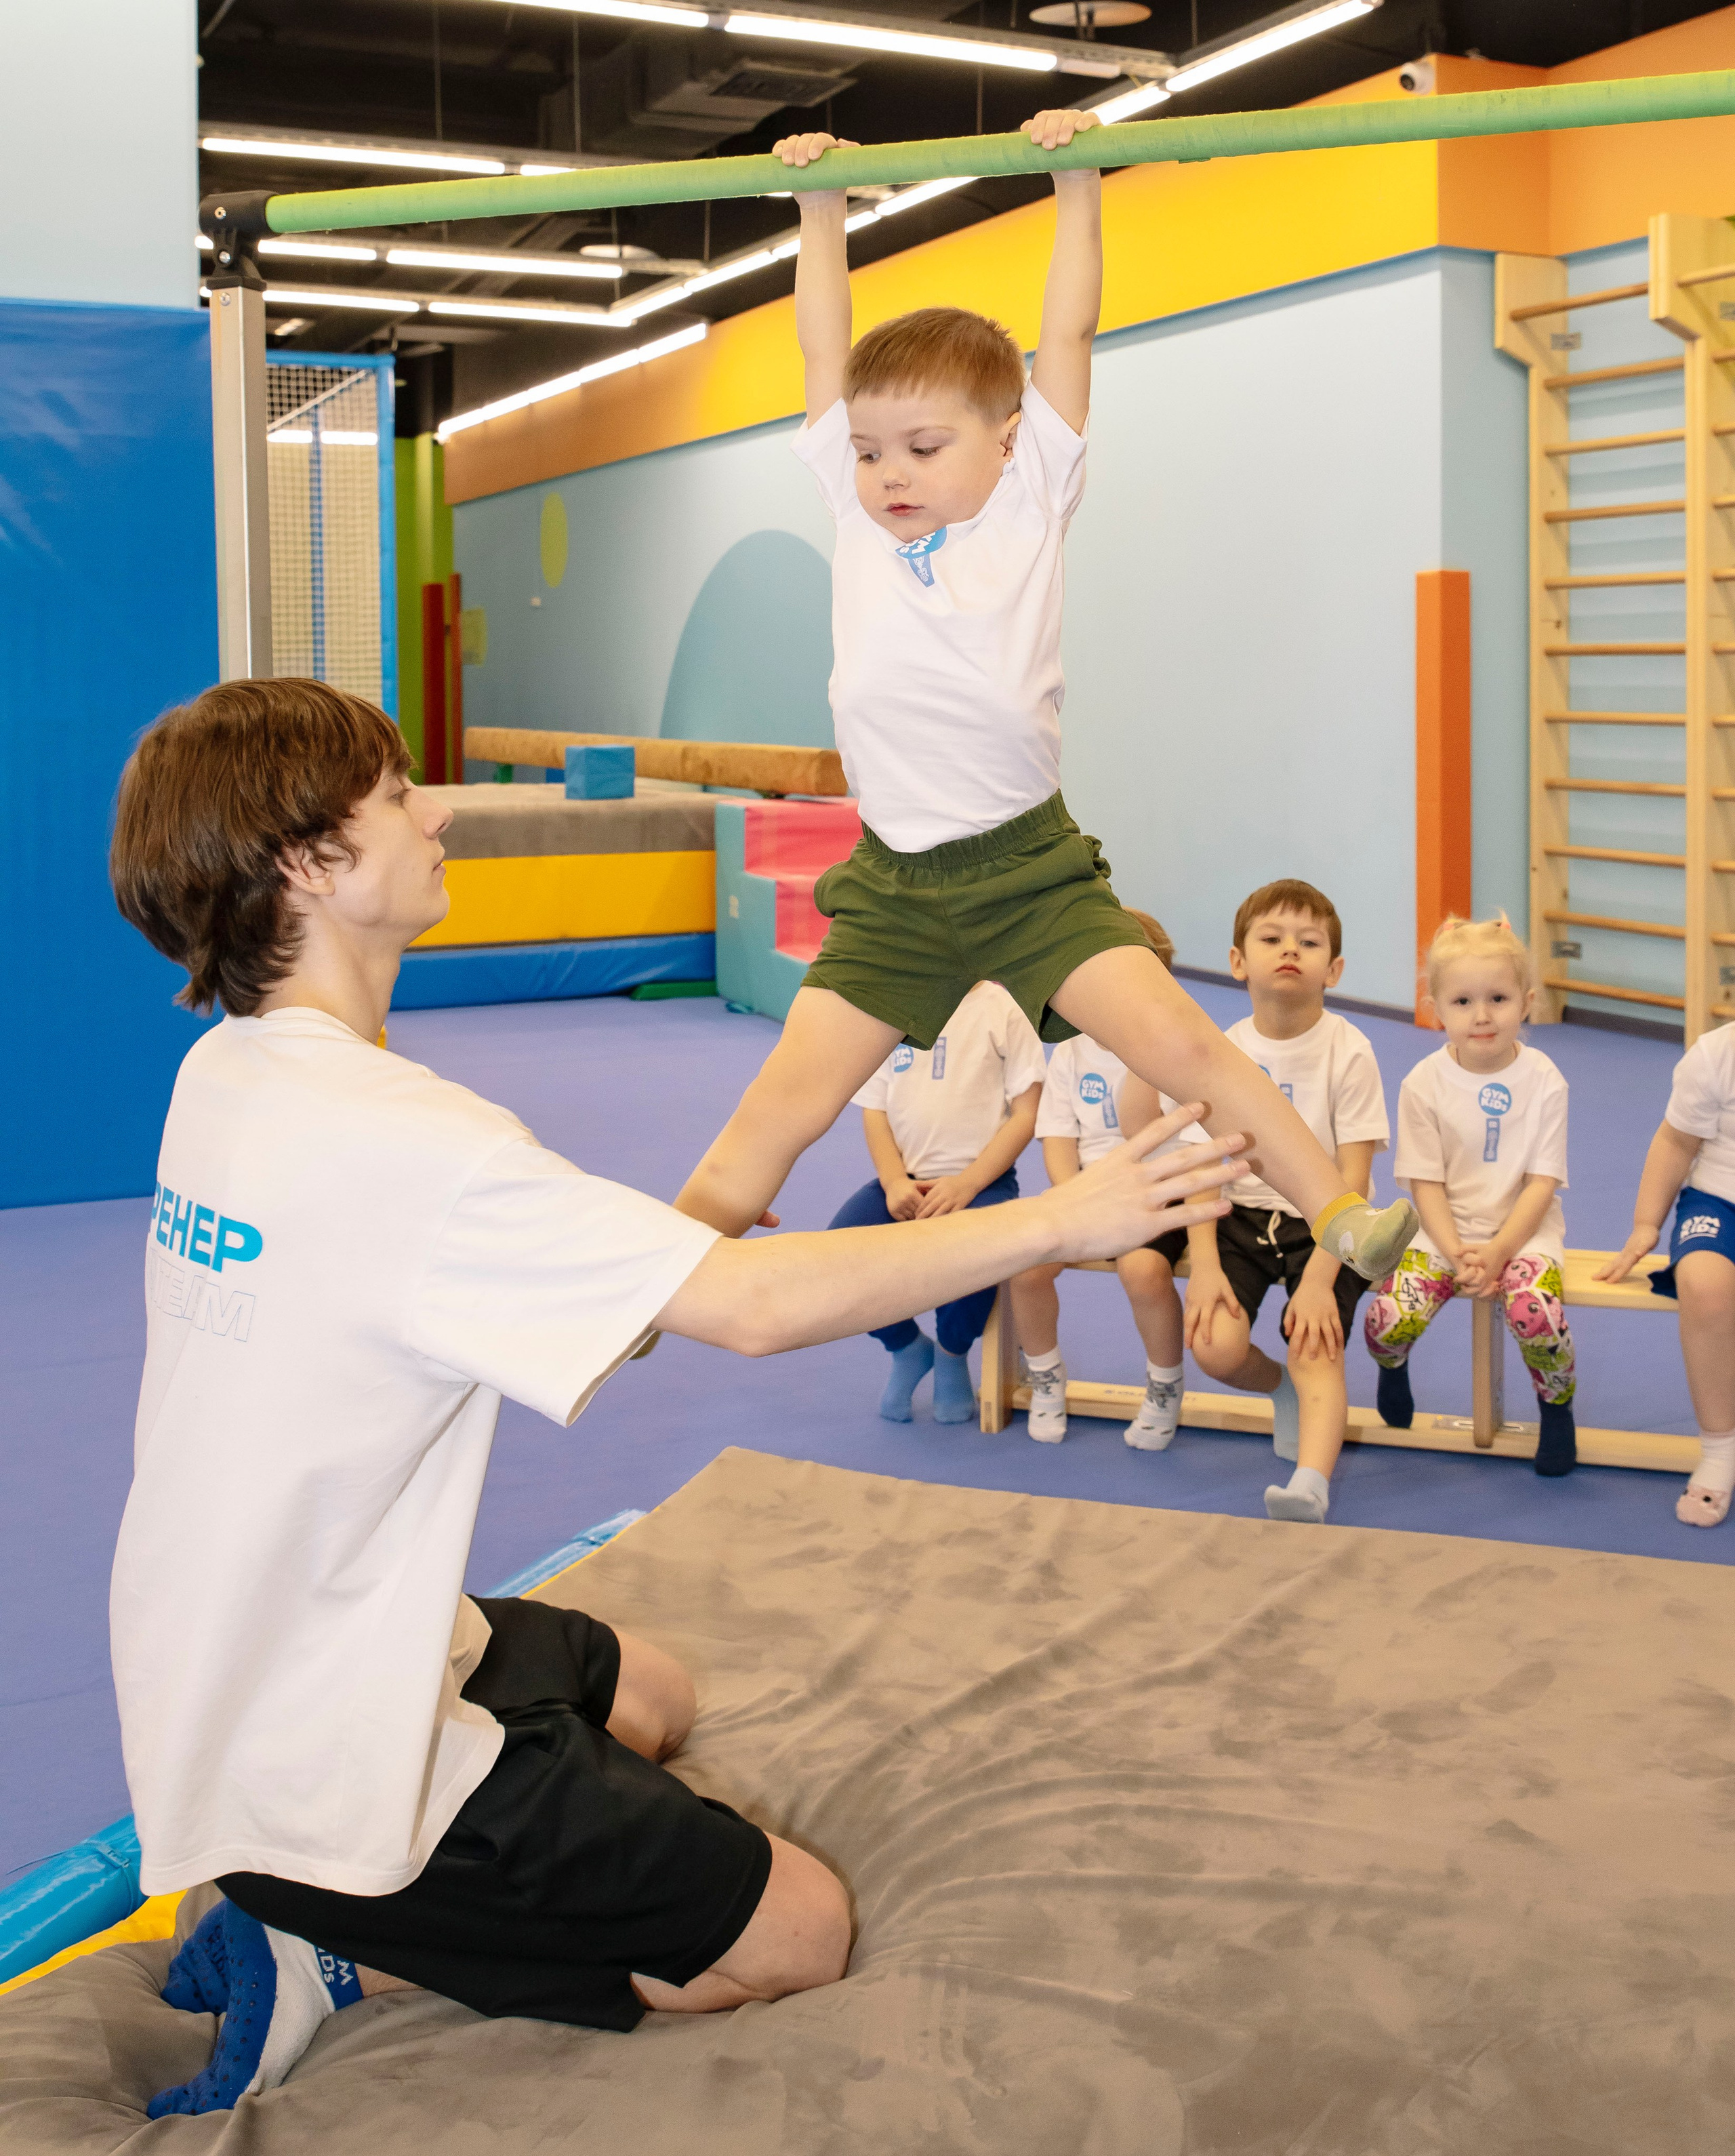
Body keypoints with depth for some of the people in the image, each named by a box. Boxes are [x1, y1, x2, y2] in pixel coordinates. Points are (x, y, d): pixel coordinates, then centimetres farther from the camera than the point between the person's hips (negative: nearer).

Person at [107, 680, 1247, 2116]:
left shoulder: (225, 1078, 0)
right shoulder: (388, 1137, -29)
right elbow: (756, 1305, -29)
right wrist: (1057, 1221, -20)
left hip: (215, 1693, 9)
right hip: (317, 1771, -9)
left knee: (647, 1696, 31)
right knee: (802, 1931, 2)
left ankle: (329, 1921, 14)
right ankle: (340, 1957, 1)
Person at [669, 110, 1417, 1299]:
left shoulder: (1032, 501, 2)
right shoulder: (859, 515, 8)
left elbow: (1067, 334, 3)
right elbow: (828, 350, 14)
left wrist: (1078, 180, 8)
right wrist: (822, 206, 20)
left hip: (1031, 869, -2)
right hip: (895, 886, 2)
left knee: (1181, 1040, -12)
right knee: (792, 1094, -3)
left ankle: (1346, 1216, -3)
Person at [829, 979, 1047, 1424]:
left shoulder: (1001, 1007, -3)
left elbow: (1026, 1113, -6)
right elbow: (874, 1110, 9)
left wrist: (966, 1184, -17)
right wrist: (895, 1182, -10)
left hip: (983, 1180, -4)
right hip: (905, 1180, 4)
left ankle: (952, 1354, 3)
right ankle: (907, 1347, 9)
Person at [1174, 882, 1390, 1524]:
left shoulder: (1349, 1051, -9)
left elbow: (1353, 1179, -11)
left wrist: (1319, 1279, -20)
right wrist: (1205, 1263, -13)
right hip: (1244, 1217, 3)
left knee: (1315, 1350, -25)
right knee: (1215, 1346, -18)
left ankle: (1311, 1484, -38)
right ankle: (1284, 1387, 14)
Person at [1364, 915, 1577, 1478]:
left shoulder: (1543, 1081, -7)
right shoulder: (1424, 1083, -5)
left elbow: (1542, 1183, -7)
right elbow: (1425, 1182, -4)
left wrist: (1498, 1250, -20)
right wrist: (1456, 1253, -18)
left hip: (1523, 1227, -1)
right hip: (1446, 1229, 1)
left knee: (1536, 1312, -32)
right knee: (1388, 1320, -22)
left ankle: (1557, 1406, 0)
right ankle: (1393, 1368, 18)